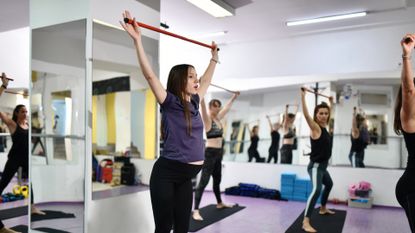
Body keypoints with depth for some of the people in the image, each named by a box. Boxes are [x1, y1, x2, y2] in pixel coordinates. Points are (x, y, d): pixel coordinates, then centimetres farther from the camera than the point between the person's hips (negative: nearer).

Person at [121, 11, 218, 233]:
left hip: (185, 177, 7)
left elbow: (206, 79, 25)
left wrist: (214, 56, 35)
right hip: (166, 174, -6)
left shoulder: (194, 103, 9)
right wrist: (137, 39, -22)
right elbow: (149, 75, -18)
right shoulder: (170, 103, -9)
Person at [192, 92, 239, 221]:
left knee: (217, 180, 22)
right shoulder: (207, 118, -9)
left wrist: (234, 96, 36)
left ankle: (219, 203, 39)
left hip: (219, 153, 8)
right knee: (203, 181, -12)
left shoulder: (218, 118, 13)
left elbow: (227, 107, 27)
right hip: (210, 152, -8)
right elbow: (202, 105, -25)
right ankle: (196, 211, -12)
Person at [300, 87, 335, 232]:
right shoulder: (315, 127, -15)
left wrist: (330, 102, 35)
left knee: (329, 184, 32)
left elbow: (327, 113, 28)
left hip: (323, 166, 10)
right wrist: (303, 95, -38)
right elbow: (306, 114, -32)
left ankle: (323, 209, 54)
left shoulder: (324, 126, 8)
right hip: (315, 166, -10)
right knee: (317, 189, -30)